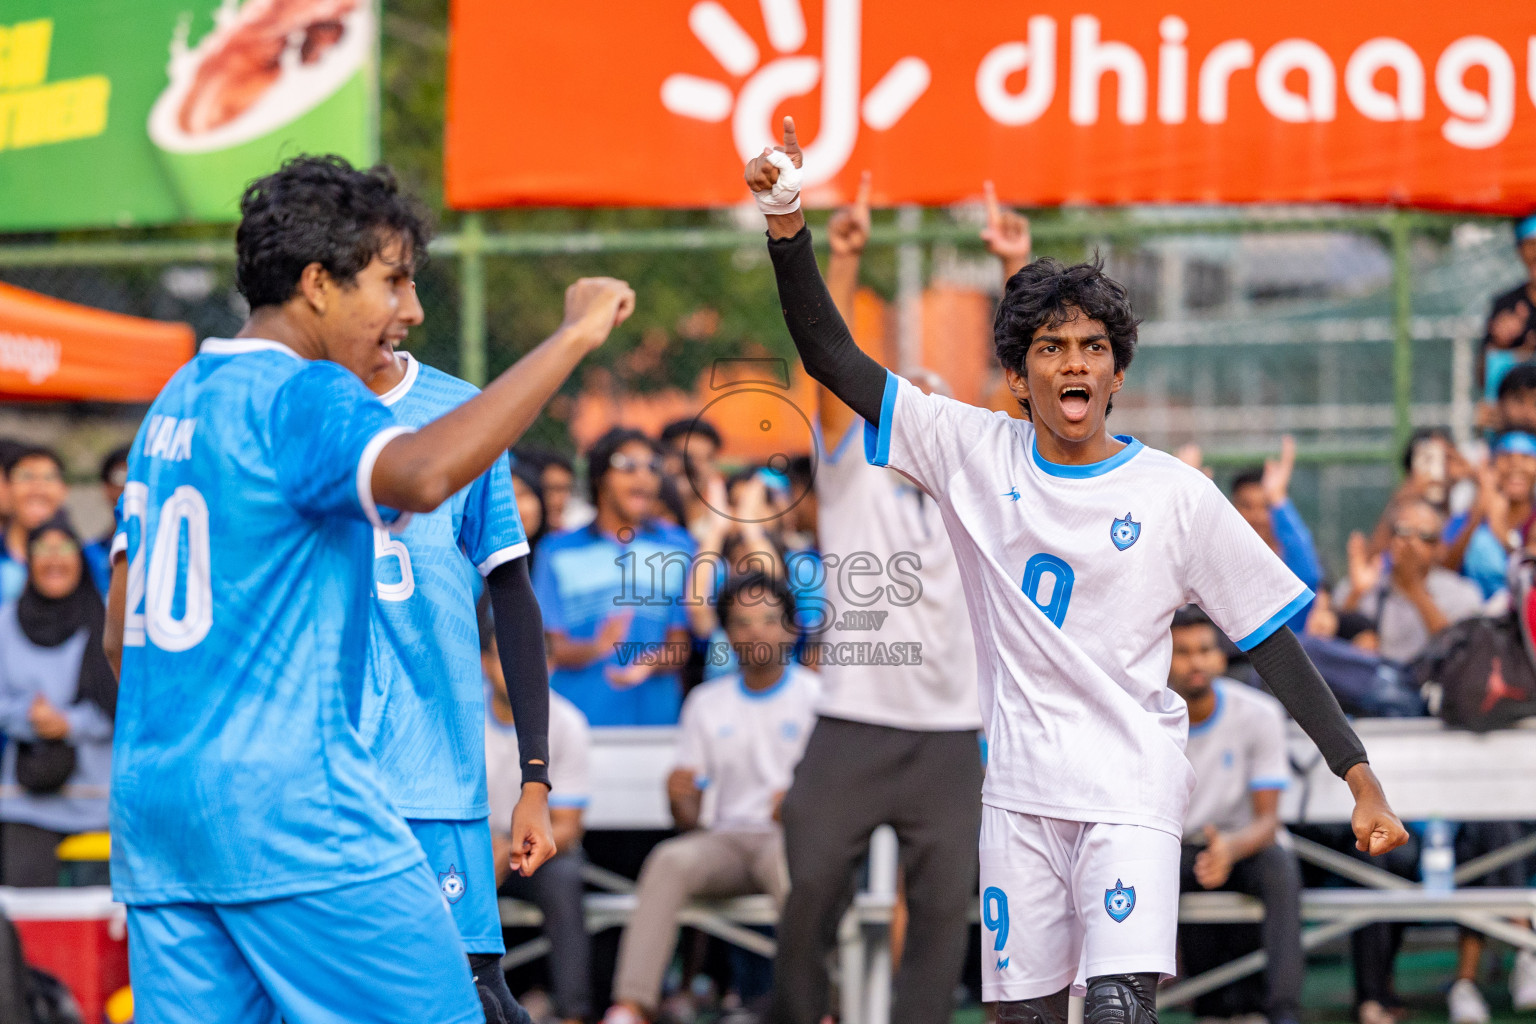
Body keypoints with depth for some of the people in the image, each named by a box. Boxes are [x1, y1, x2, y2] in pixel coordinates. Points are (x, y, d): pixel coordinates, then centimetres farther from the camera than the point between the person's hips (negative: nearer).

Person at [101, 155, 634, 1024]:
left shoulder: (176, 401, 18)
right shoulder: (301, 397, -10)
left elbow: (122, 632, 22)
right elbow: (422, 474, -32)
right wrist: (574, 335, -24)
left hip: (149, 796, 9)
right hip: (290, 805, -9)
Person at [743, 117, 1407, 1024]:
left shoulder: (1179, 496, -3)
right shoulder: (974, 452, 2)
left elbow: (1273, 640, 0)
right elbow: (834, 361, 0)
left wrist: (1361, 778, -6)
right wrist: (789, 228, -13)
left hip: (1133, 785, -3)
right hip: (1020, 789, 3)